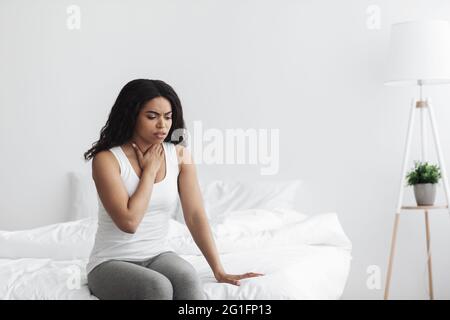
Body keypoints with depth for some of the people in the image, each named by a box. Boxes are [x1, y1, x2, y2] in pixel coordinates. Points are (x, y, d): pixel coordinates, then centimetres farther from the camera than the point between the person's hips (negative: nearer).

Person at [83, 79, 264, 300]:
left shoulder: (179, 155, 1)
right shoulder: (107, 159, -12)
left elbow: (195, 215, 0)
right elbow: (129, 221, -21)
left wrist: (219, 271, -4)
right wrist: (150, 169, -12)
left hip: (159, 256, 4)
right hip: (111, 264, -3)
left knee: (187, 279, -31)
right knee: (158, 287, -35)